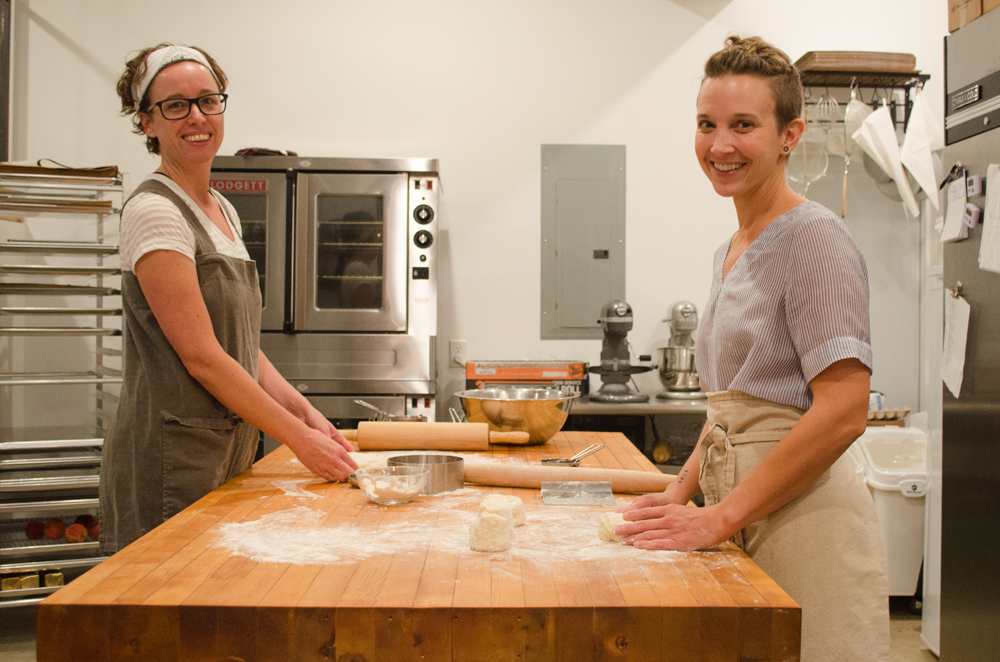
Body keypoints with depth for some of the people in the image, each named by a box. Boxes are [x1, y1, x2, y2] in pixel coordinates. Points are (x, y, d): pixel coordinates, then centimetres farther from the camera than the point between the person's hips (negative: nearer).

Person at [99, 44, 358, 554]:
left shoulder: (223, 211, 13)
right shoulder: (154, 210, -14)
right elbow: (201, 356, -18)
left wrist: (306, 412, 3)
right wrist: (299, 437, -14)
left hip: (229, 452, 8)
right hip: (173, 463, -8)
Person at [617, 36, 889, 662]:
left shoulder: (814, 237, -12)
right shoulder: (731, 252, 14)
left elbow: (844, 412, -20)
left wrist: (720, 517, -18)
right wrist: (682, 490, 9)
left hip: (803, 516, -8)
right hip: (741, 521, 8)